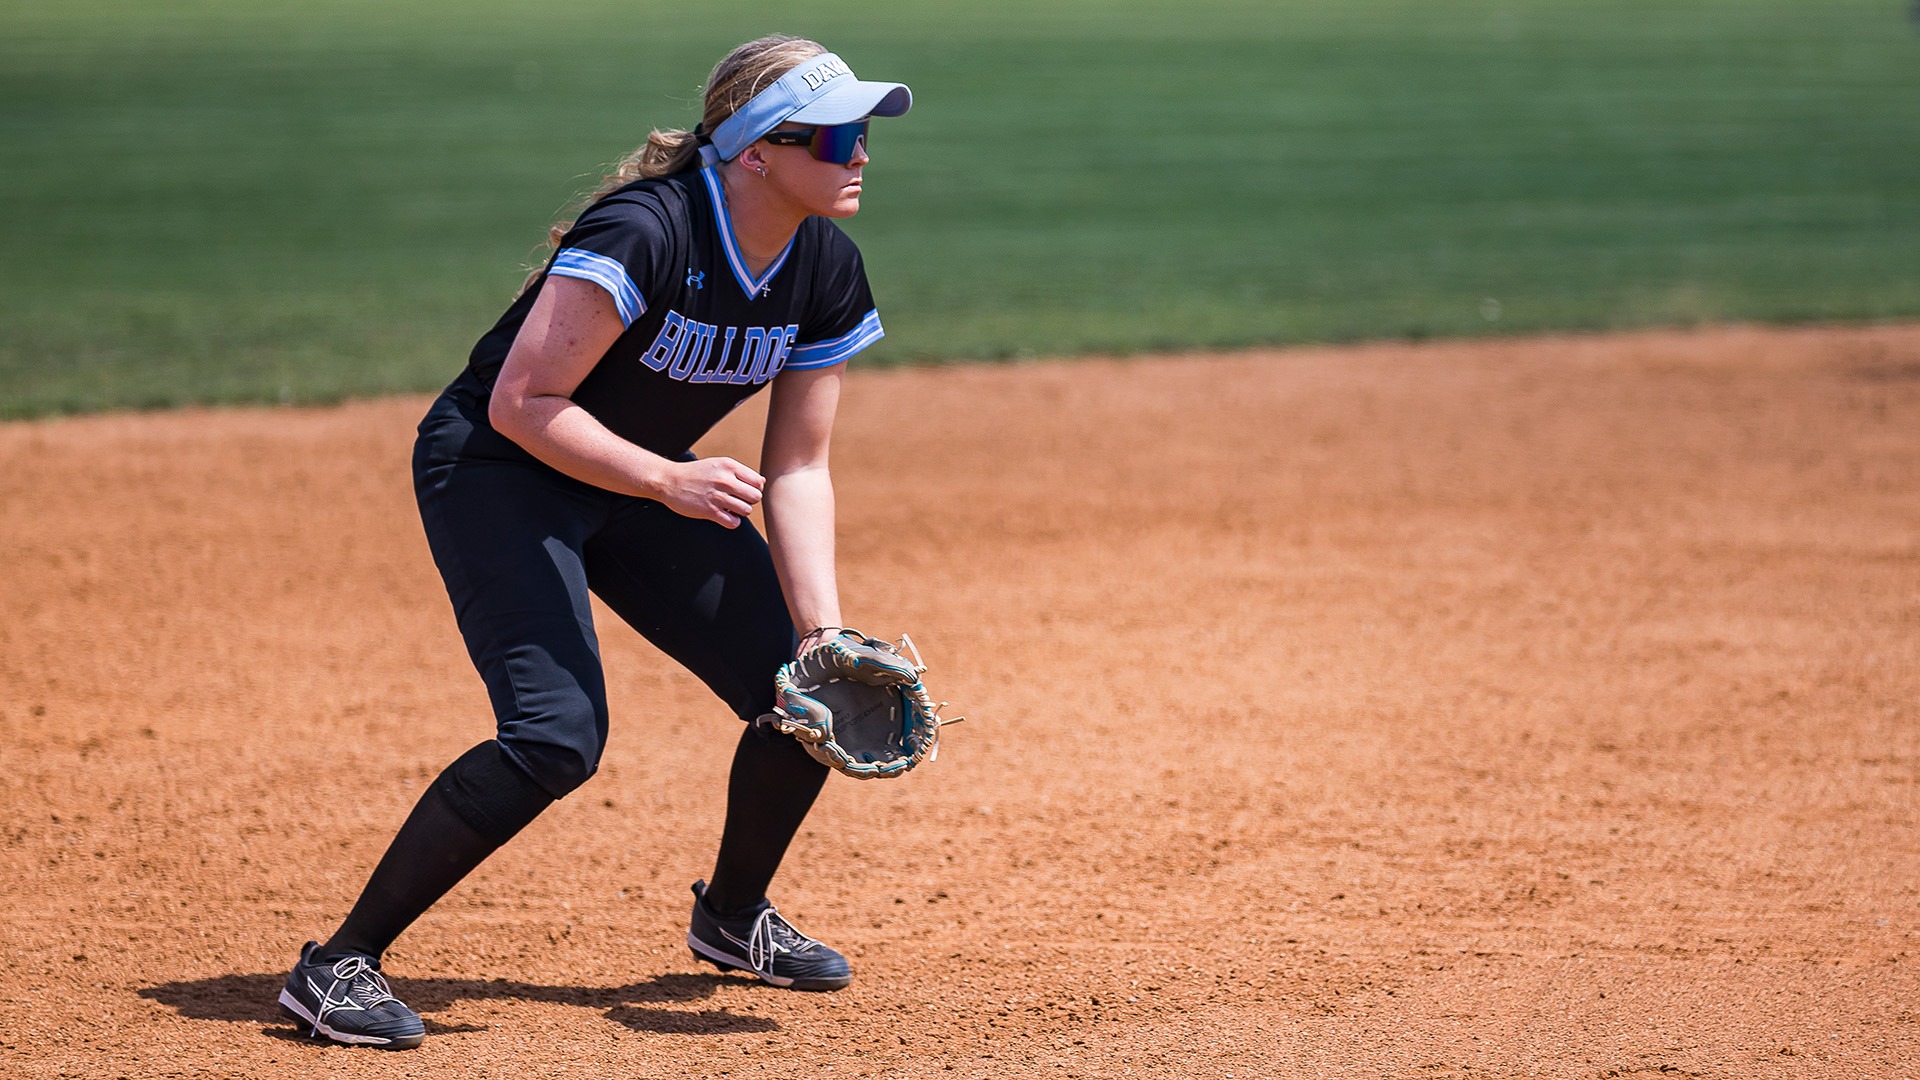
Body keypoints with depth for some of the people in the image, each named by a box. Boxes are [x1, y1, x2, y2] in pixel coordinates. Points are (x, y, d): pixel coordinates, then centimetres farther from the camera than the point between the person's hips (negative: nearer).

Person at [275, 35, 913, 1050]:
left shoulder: (828, 274, -7)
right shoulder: (645, 233, -30)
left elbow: (796, 467, -2)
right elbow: (521, 405, -28)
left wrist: (822, 630, -13)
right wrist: (668, 481, -36)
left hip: (640, 481, 8)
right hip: (494, 468, -7)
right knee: (557, 731, -26)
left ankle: (731, 917, 29)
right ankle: (338, 964, -15)